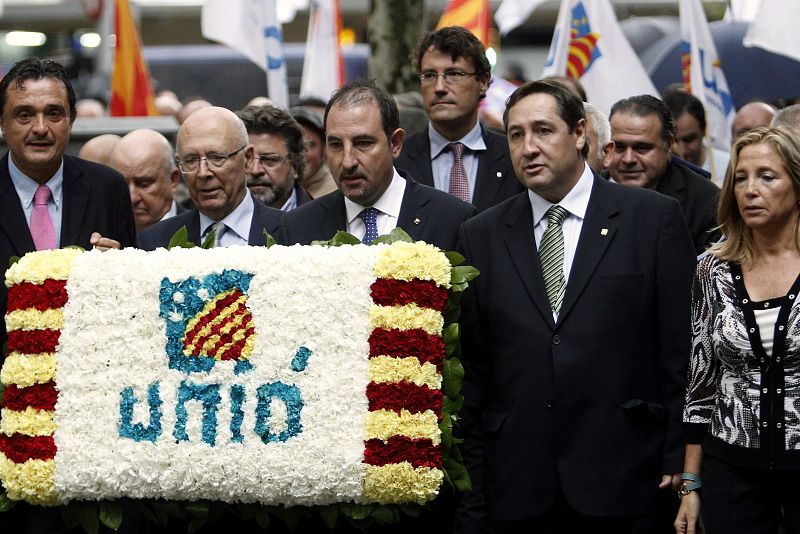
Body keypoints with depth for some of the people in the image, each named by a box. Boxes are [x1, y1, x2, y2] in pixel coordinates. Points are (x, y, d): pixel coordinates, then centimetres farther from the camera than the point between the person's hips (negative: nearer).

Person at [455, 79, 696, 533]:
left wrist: (679, 461, -5)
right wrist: (471, 484, 5)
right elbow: (472, 370, 10)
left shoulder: (654, 218, 2)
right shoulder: (481, 236, 10)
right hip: (518, 491, 2)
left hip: (623, 481, -2)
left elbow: (683, 350, 1)